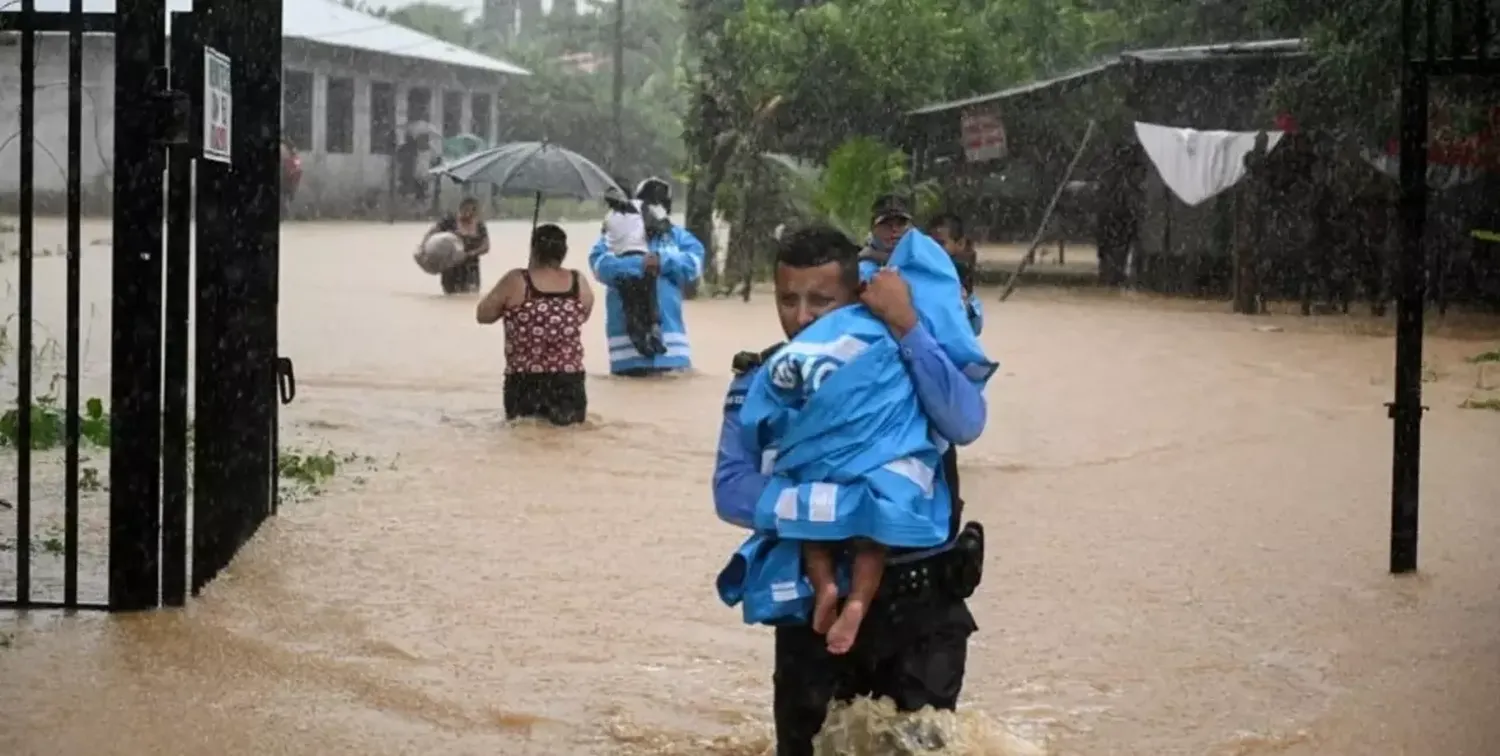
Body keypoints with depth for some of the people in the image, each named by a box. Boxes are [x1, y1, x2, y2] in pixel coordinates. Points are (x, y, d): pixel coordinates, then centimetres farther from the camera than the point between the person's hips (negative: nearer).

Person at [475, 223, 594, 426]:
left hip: (525, 383, -1)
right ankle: (564, 412, -4)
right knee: (572, 416, 26)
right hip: (569, 384, 1)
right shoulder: (580, 284, -1)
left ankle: (529, 418, -4)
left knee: (519, 418, 25)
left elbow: (483, 315, 2)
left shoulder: (516, 281, -9)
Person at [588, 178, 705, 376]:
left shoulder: (677, 235, 14)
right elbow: (600, 264, -13)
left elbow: (694, 262, -3)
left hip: (668, 330, 2)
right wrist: (639, 265, -22)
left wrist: (664, 260, -17)